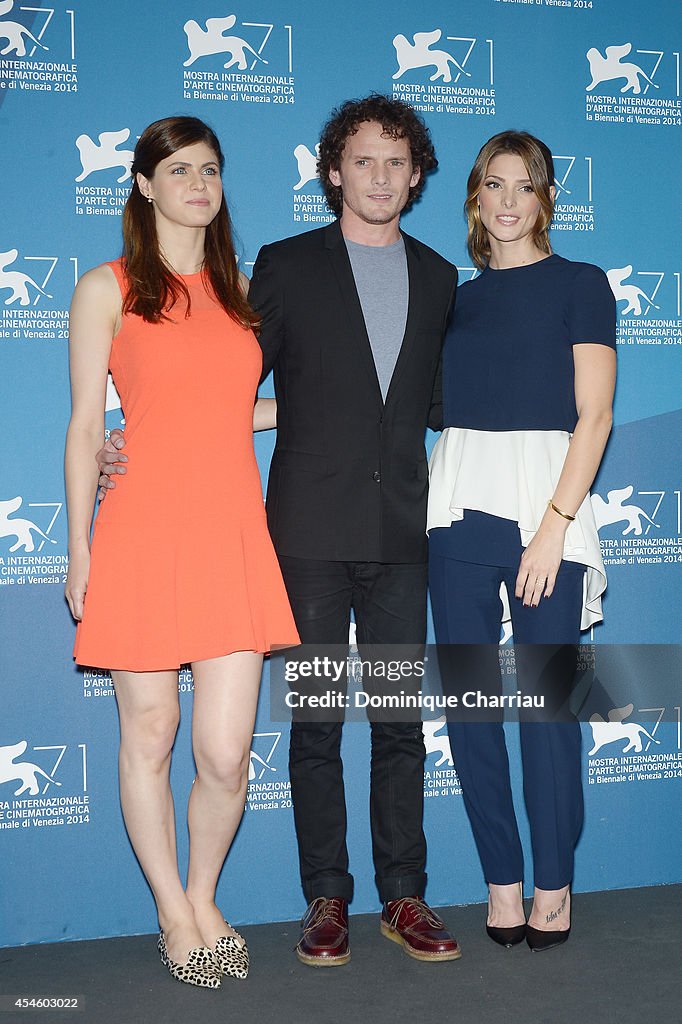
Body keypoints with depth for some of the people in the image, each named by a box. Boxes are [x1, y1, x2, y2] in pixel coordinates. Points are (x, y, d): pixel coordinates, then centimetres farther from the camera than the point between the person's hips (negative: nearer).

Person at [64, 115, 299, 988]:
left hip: (233, 533, 3)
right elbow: (85, 427, 2)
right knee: (149, 739, 7)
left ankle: (204, 898, 25)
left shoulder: (240, 291, 16)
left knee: (226, 755, -1)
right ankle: (174, 914, 27)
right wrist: (80, 551, -1)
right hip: (146, 531, -3)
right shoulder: (107, 289, 4)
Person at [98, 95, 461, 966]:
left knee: (400, 721, 7)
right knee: (315, 723, 4)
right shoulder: (286, 266, 5)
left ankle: (404, 897, 18)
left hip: (399, 532, 2)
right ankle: (326, 900, 17)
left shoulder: (437, 277, 13)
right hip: (312, 529, -2)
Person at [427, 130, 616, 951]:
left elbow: (593, 416, -5)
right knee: (469, 699, 3)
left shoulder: (580, 285, 3)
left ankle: (554, 885, 13)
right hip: (458, 505, 4)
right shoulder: (457, 297, 16)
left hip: (544, 503, -4)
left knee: (547, 699, -3)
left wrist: (554, 525, -14)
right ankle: (501, 880, 15)